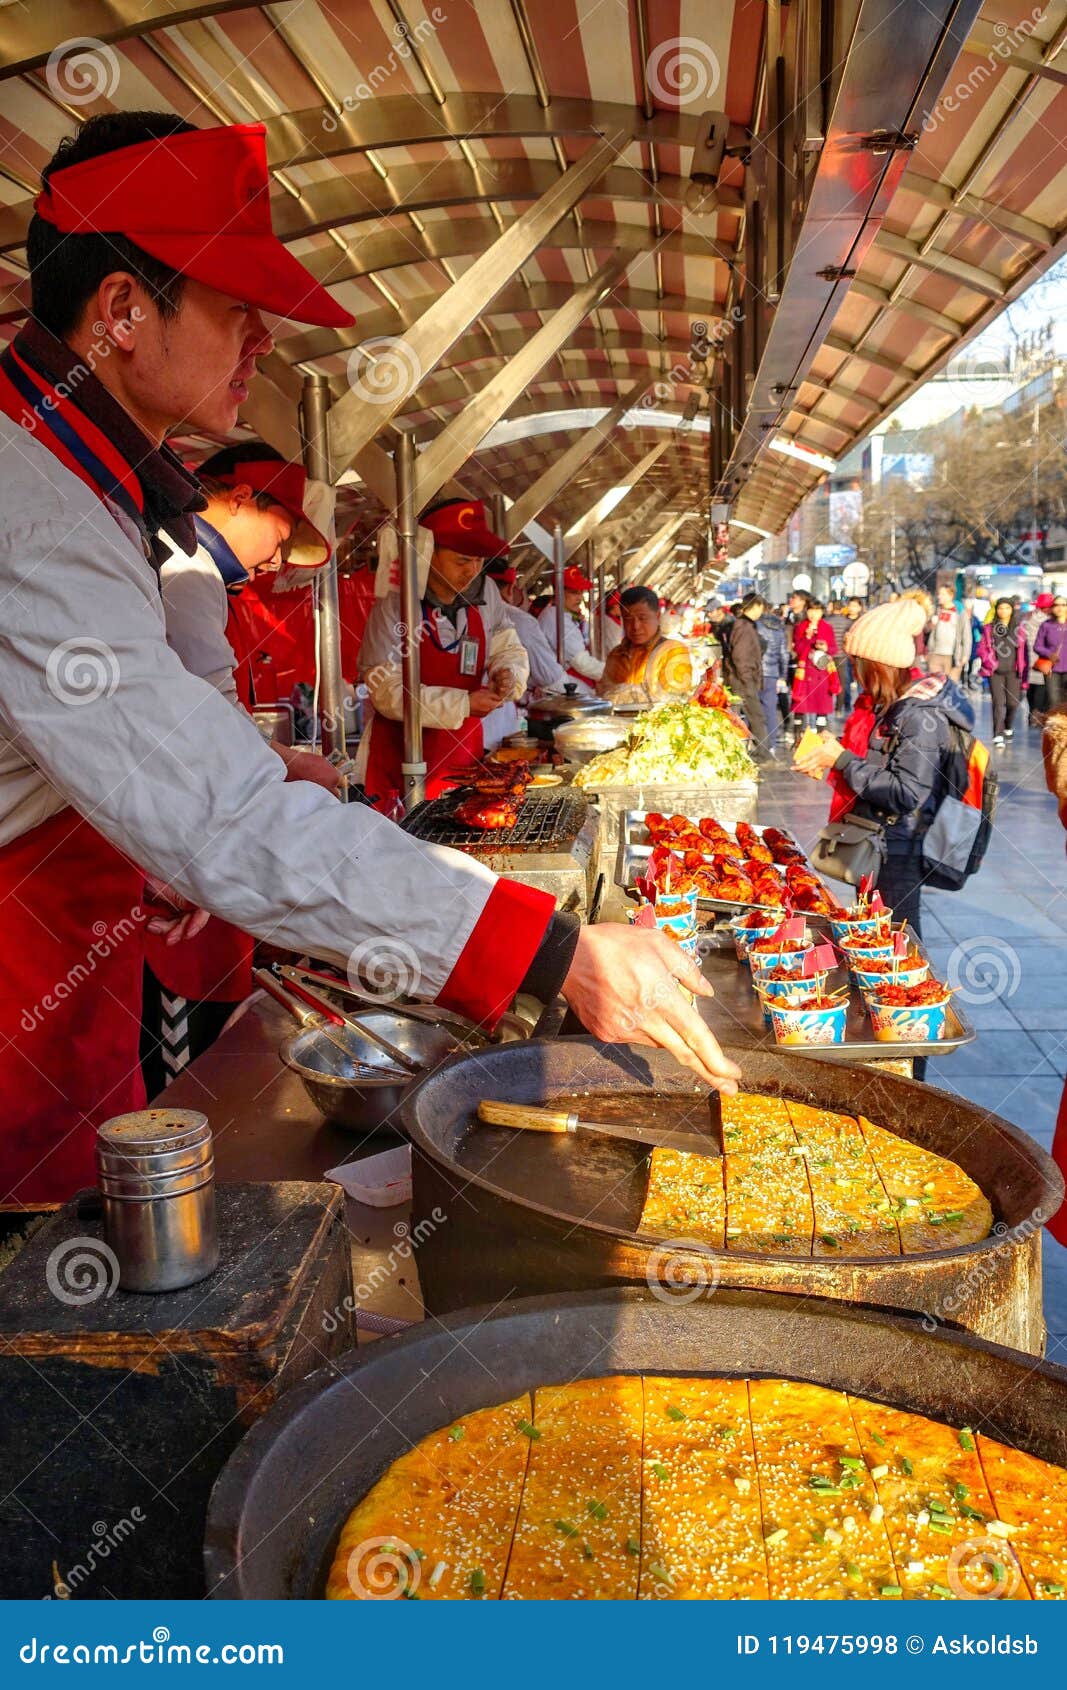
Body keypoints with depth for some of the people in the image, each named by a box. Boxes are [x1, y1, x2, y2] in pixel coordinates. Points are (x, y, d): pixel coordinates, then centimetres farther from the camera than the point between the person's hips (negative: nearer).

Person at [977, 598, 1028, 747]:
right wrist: (991, 663, -11)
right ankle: (998, 736, -7)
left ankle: (1008, 728, 31)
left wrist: (1024, 673, 2)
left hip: (1013, 672, 1)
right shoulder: (989, 628, 4)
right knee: (998, 703, -8)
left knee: (1013, 702, 2)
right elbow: (981, 648, 3)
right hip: (995, 672, -1)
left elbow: (1024, 652, 6)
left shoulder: (1019, 628, 6)